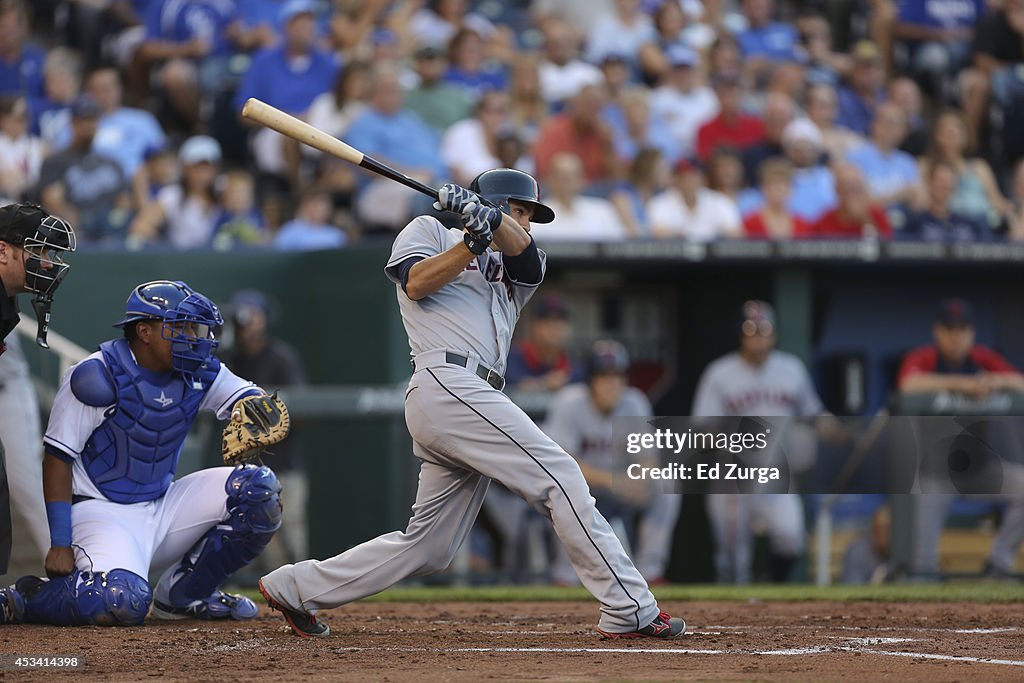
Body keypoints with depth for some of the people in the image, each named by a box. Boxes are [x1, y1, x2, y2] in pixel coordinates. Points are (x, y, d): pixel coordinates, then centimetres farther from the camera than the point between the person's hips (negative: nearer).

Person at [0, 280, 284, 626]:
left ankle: (184, 594, 5)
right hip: (102, 510, -7)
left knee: (259, 488, -8)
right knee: (122, 602, -34)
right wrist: (60, 544, -18)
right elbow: (58, 458, -14)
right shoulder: (98, 376, -16)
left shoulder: (199, 373, 2)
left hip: (163, 506, 7)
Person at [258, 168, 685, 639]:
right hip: (447, 383, -8)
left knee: (428, 547, 7)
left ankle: (296, 587, 17)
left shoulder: (509, 272, 30)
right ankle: (630, 610, -18)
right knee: (561, 478, -15)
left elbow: (522, 248, 6)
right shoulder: (429, 230, 16)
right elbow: (416, 283, -4)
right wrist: (474, 243, -12)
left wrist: (488, 217, -14)